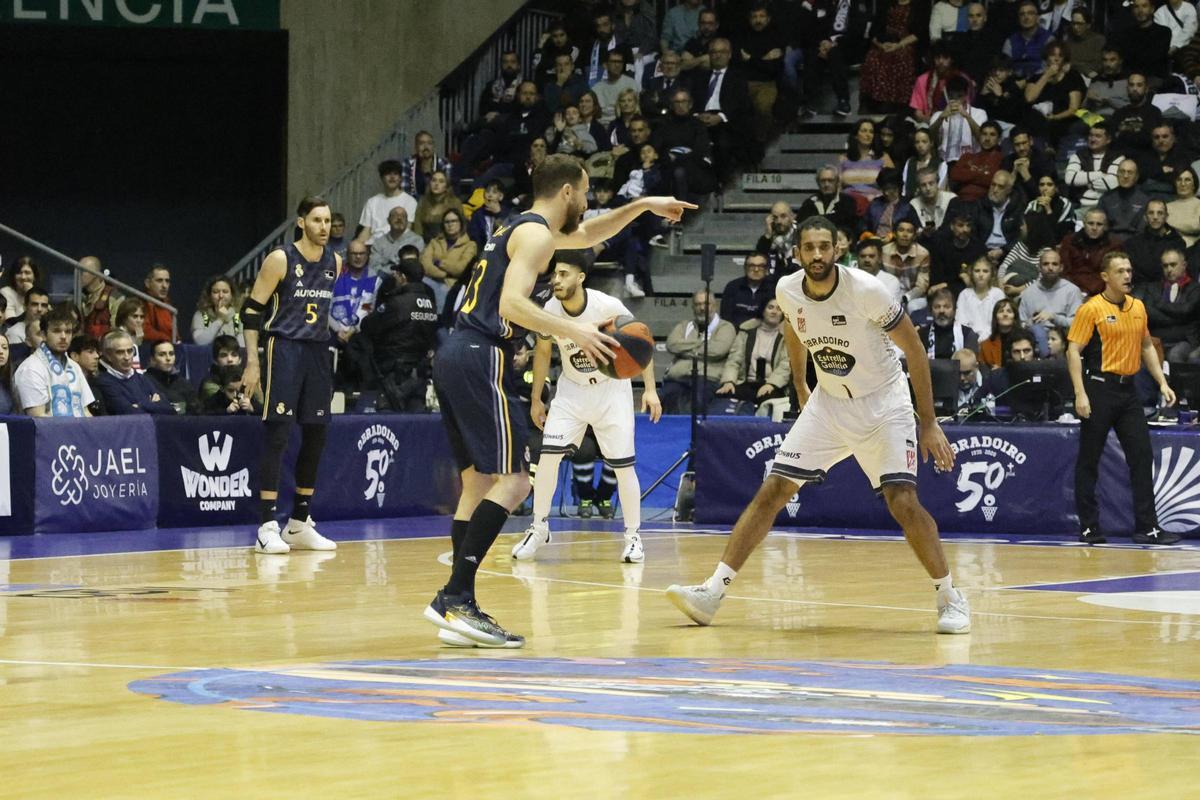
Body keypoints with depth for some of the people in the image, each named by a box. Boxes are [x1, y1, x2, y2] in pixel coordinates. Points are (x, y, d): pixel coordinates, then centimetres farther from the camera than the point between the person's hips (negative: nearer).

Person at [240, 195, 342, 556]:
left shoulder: (335, 263, 9)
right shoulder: (280, 260, -9)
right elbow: (252, 310, -8)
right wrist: (252, 362, -13)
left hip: (318, 351, 6)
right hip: (285, 348, -6)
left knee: (316, 437, 7)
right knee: (278, 435, -10)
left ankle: (299, 524, 16)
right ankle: (267, 527, -10)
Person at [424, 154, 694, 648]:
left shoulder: (518, 227, 24)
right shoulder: (537, 233, -6)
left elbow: (586, 236, 41)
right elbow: (512, 303, -21)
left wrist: (642, 207, 36)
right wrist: (573, 330, -24)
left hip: (455, 356, 10)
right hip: (481, 360, -10)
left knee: (478, 483, 11)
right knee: (512, 482, -12)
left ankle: (458, 609, 7)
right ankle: (455, 597, -21)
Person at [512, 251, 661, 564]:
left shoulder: (607, 306, -25)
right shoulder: (550, 311, -15)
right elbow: (543, 352, 4)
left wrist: (650, 389, -15)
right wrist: (536, 400, 7)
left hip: (611, 389, -2)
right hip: (572, 390, 2)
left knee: (623, 465, -4)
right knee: (548, 454, -12)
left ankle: (633, 535, 11)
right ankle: (539, 528, 3)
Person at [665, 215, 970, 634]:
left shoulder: (866, 290, -23)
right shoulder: (788, 291, -10)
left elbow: (914, 349, -15)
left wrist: (929, 423, -16)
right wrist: (800, 386, 22)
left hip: (883, 403, -4)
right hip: (828, 403, 4)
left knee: (903, 502, -18)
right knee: (772, 491, -5)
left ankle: (950, 597, 0)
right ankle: (713, 592, -5)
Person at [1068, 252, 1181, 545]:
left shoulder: (1138, 307, 11)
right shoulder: (1091, 309, -8)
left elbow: (1147, 347, 22)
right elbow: (1073, 351, -10)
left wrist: (1162, 383, 13)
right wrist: (1080, 394, -18)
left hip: (1127, 389, 6)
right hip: (1099, 387, -6)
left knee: (1142, 456, 0)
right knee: (1089, 460, 1)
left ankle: (1146, 527, 2)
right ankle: (1089, 528, 7)